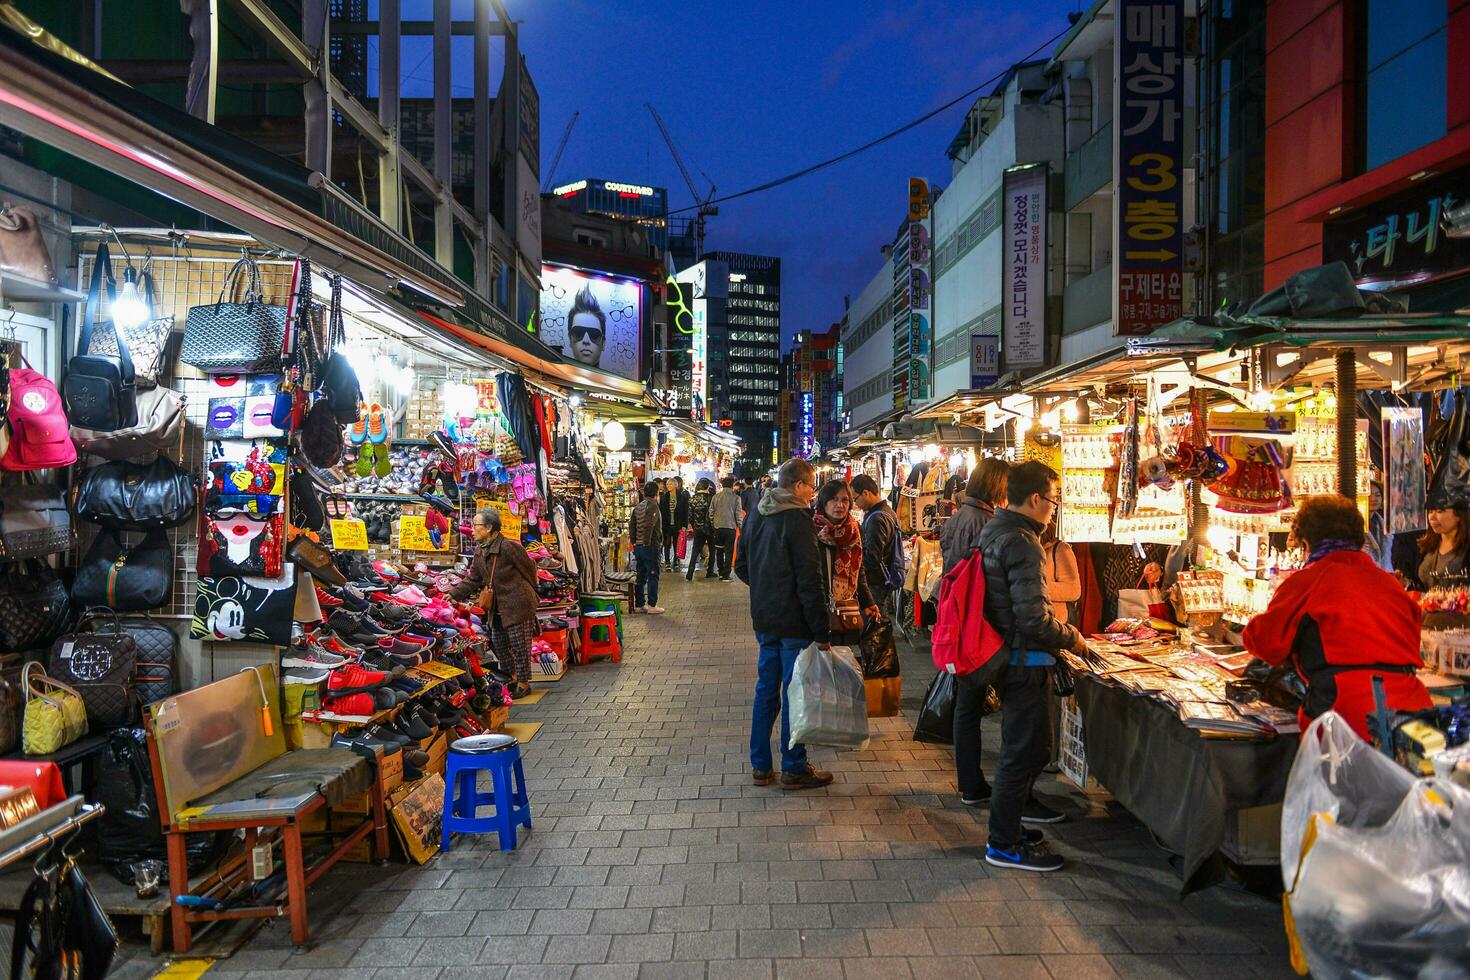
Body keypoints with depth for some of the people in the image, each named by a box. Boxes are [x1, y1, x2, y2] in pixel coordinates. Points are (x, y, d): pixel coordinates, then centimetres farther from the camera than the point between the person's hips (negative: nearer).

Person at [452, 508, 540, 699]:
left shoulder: (509, 547, -20)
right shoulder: (480, 552, 6)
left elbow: (529, 570, -9)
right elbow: (473, 579, 13)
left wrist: (528, 593, 5)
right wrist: (454, 594, 1)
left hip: (518, 605, -9)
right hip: (497, 608, 9)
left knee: (520, 646, 1)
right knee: (498, 644, 15)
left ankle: (523, 683, 14)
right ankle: (514, 676, 32)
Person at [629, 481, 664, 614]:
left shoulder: (638, 506, 12)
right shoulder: (653, 506, -14)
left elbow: (631, 525, 13)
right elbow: (648, 526, -24)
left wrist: (633, 541, 16)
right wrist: (647, 542, -18)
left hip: (638, 546, 8)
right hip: (650, 546, -8)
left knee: (640, 576, 13)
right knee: (653, 575, -1)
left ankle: (638, 605, 17)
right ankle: (652, 605, 1)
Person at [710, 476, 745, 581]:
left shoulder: (716, 497, 1)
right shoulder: (736, 498, -7)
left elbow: (711, 513, 4)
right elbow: (738, 514, -7)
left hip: (718, 527, 3)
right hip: (730, 527, -3)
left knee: (719, 551, 16)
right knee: (728, 552, 3)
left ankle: (721, 572, 20)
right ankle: (725, 575, 1)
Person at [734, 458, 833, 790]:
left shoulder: (755, 515, 7)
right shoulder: (797, 519, -17)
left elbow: (741, 567, 16)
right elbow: (810, 581, -19)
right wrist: (821, 632, -16)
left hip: (764, 620, 8)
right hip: (794, 623, -7)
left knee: (766, 690, 14)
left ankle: (760, 766, 22)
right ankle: (794, 769, 13)